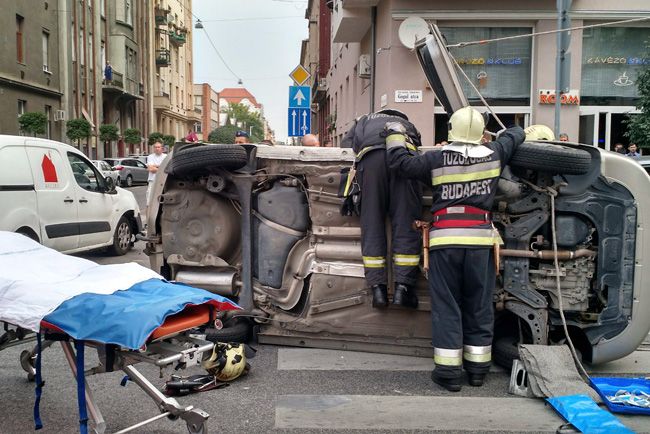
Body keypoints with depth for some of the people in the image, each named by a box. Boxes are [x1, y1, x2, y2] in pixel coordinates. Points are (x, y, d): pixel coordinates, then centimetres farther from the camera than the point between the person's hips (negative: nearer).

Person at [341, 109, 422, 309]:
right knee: (405, 220, 2)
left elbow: (346, 144, 26)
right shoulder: (407, 124, 43)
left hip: (369, 156, 0)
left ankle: (378, 288, 0)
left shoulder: (362, 121, 42)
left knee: (372, 221, 3)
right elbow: (419, 146, 25)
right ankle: (402, 287, -3)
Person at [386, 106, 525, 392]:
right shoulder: (493, 155, 5)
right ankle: (477, 368, 21)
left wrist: (395, 134, 17)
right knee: (479, 306, 12)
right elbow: (516, 134, 22)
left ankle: (449, 371, 5)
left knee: (446, 306, 4)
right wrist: (506, 135, 44)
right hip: (480, 239, 2)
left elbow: (400, 163, 2)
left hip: (445, 239, -2)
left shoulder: (437, 160, -3)